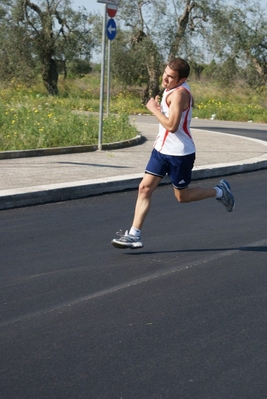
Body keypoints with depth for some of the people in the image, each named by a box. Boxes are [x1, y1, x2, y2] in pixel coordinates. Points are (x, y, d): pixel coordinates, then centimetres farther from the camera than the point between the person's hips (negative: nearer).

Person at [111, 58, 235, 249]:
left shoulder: (179, 93, -23)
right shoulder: (179, 89, 6)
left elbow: (171, 125, -30)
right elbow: (191, 102, 26)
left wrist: (154, 109, -18)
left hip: (179, 154, -9)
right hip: (162, 149, 9)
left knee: (182, 196, 8)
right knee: (145, 188, -1)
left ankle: (219, 191, 31)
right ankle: (134, 235, -1)